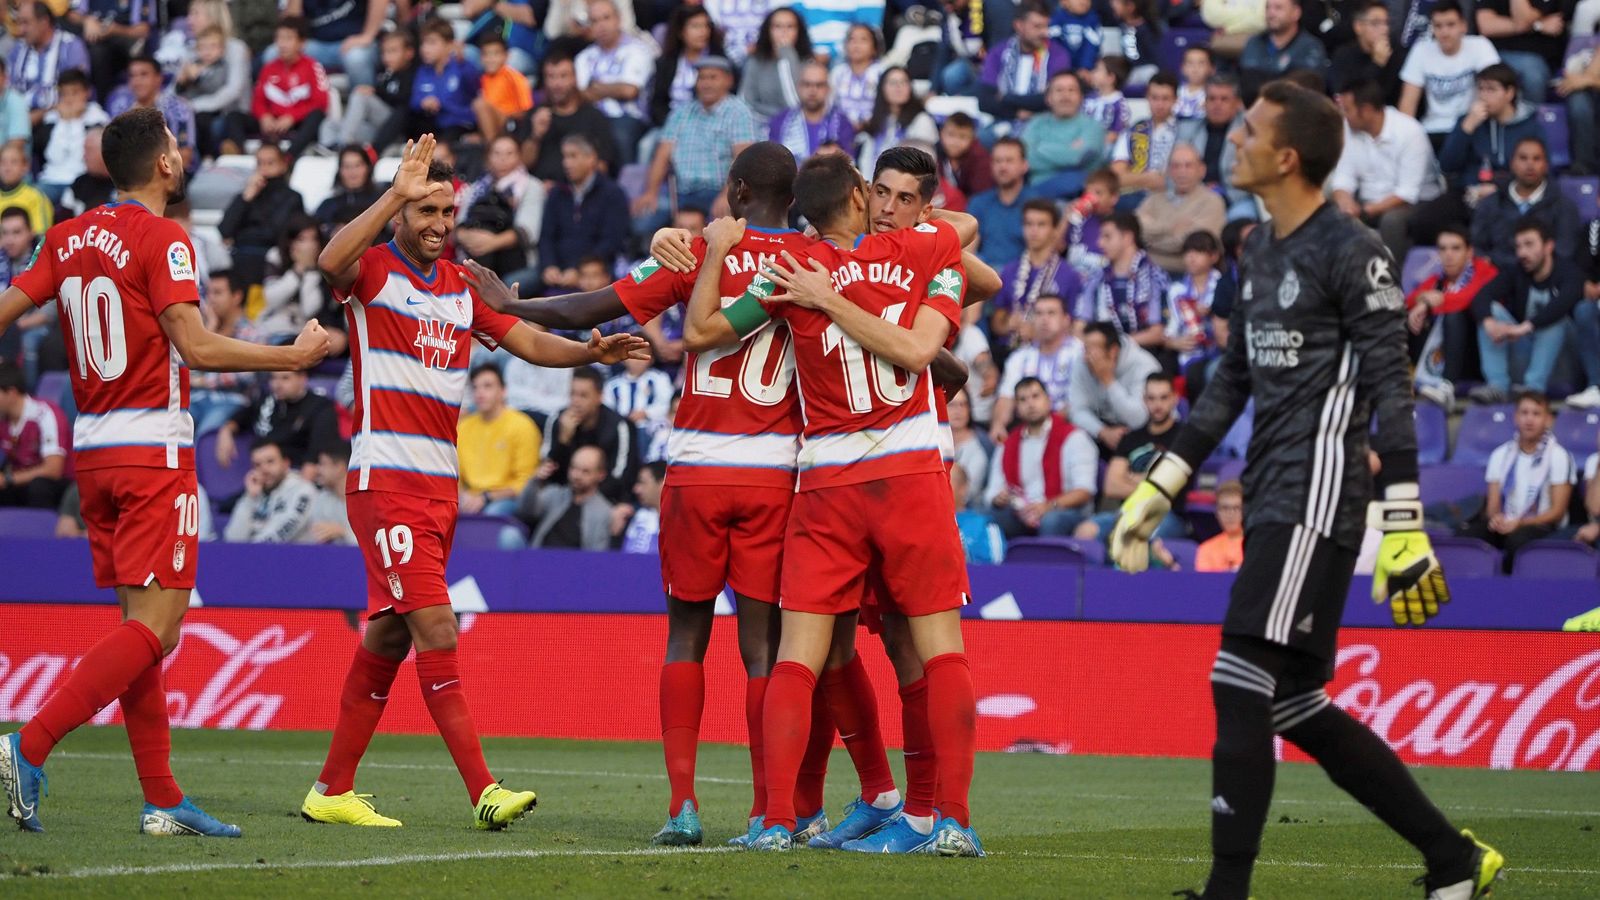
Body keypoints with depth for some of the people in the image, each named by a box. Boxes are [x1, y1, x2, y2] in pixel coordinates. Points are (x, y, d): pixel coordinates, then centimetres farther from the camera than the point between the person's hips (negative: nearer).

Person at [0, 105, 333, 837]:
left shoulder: (68, 238, 9)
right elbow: (196, 347, -16)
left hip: (91, 447, 8)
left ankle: (162, 801, 9)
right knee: (157, 625, -8)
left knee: (140, 622, 10)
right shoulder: (162, 241, -11)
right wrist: (295, 356, -7)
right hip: (154, 449, -8)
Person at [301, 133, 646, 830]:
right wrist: (397, 193, -31)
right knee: (436, 631, -15)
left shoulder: (462, 286, 16)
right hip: (386, 478, -8)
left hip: (441, 483, 8)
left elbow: (528, 341, 13)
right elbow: (331, 261, -28)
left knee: (389, 636, 10)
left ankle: (333, 790, 18)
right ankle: (483, 791, -20)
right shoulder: (373, 270, -5)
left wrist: (590, 352, -6)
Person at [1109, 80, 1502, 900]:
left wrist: (1403, 526, -18)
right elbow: (1232, 383, 24)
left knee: (1242, 685, -13)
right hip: (1272, 504, 9)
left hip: (1318, 500, -9)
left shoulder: (1350, 253, -10)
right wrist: (1157, 489, 22)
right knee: (1294, 705, 9)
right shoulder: (1260, 252, 16)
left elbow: (1391, 393, -13)